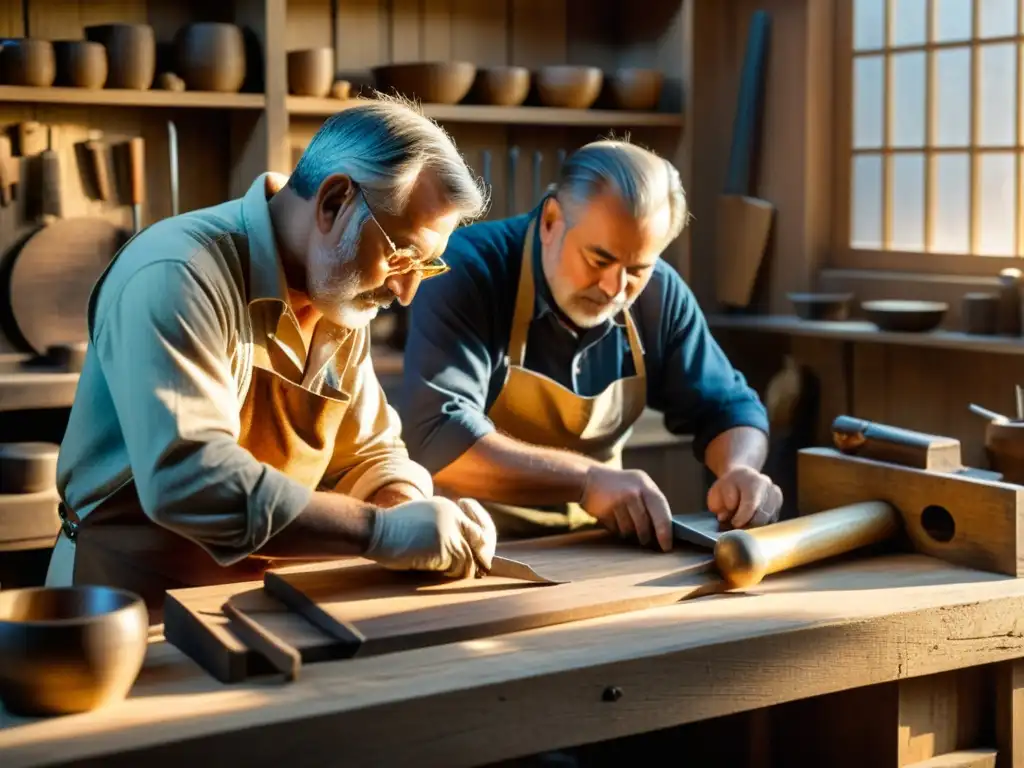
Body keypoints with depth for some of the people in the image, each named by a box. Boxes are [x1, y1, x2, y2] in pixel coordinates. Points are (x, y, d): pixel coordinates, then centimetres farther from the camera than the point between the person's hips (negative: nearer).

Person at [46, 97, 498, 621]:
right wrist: (381, 530, -28)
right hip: (140, 606, -6)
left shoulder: (342, 298, 5)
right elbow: (186, 479, -29)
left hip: (263, 606, 6)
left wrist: (412, 511, -8)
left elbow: (369, 453, 13)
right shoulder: (178, 276, -20)